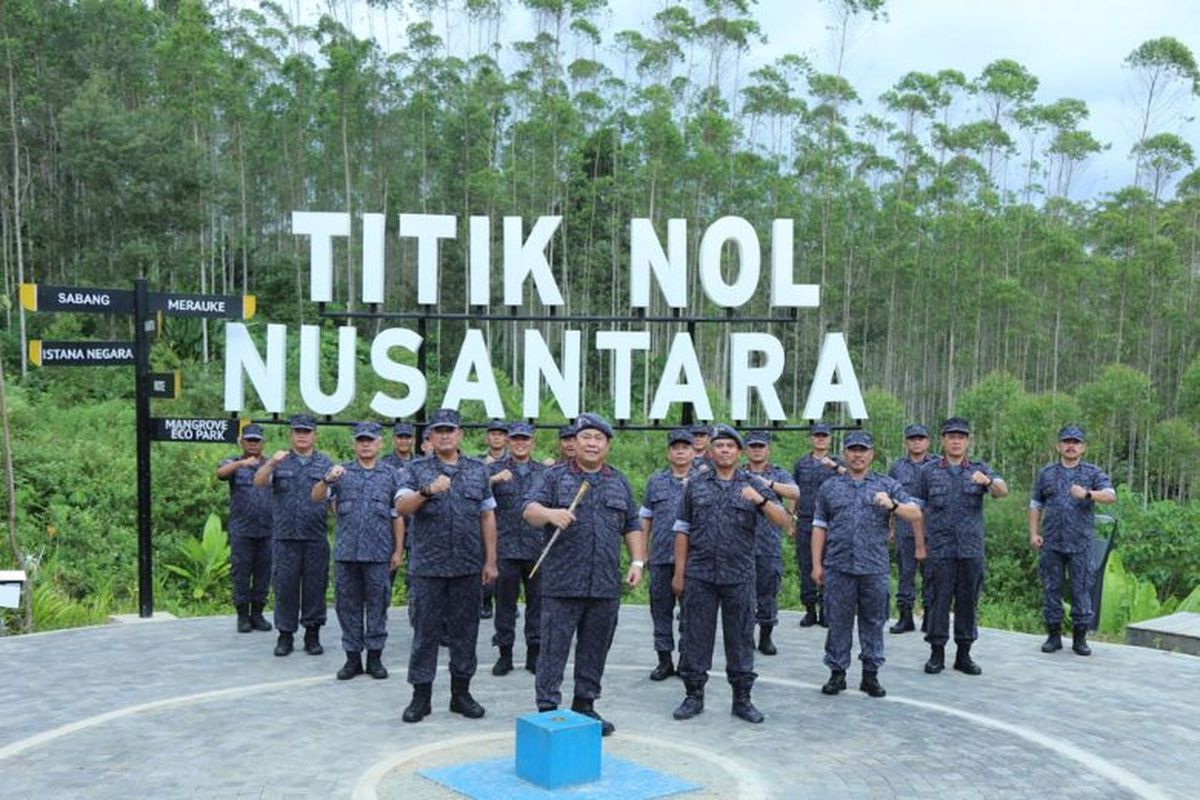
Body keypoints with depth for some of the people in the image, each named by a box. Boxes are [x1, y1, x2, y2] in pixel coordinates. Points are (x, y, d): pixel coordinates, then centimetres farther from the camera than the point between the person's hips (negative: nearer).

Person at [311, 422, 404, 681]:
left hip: (379, 553, -1)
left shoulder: (390, 475, 6)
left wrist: (399, 550, 1)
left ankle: (375, 656, 14)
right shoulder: (342, 472, 7)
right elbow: (316, 498, -5)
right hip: (346, 551, 1)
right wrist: (327, 480, -26)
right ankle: (352, 657, 16)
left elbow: (398, 516, 6)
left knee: (377, 604, 4)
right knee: (348, 604, 6)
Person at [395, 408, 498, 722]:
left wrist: (490, 560, 6)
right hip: (427, 567, -2)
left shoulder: (478, 470, 9)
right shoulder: (417, 470, 4)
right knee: (425, 631, 3)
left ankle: (461, 693, 19)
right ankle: (421, 696, 12)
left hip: (468, 567, 2)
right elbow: (401, 508, -10)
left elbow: (487, 517, 10)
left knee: (465, 630, 7)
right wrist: (427, 491, -27)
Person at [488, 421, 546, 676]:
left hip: (538, 549, 1)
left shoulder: (544, 471, 11)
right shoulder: (495, 469, 5)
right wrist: (495, 479, -26)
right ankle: (504, 653, 15)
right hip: (506, 548, -1)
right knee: (505, 602, 5)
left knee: (537, 602, 6)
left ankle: (534, 652, 16)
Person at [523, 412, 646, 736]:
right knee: (554, 649, -1)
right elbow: (530, 509, -9)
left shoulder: (619, 482, 15)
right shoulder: (553, 477, 3)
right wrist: (550, 514, -30)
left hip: (606, 585, 4)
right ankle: (547, 709, 7)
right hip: (562, 584, -3)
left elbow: (632, 527, 18)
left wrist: (638, 562, 6)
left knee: (595, 650, 10)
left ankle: (585, 706, 22)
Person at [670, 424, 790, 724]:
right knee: (696, 636, 4)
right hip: (700, 574, 0)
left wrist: (761, 500, -20)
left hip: (740, 575, 0)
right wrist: (679, 572, 3)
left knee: (740, 637, 5)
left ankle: (742, 699, 15)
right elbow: (682, 530, 8)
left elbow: (783, 521, -2)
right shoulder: (696, 484, 7)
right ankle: (693, 696, 15)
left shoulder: (753, 485, 6)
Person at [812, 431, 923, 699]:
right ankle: (837, 673, 14)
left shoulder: (888, 485, 8)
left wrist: (892, 505, -21)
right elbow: (819, 527, 10)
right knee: (838, 621, 4)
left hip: (874, 568, 0)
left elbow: (916, 515, -1)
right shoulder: (830, 487, 10)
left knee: (873, 622, 6)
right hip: (838, 567, 0)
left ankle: (871, 674, 16)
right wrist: (816, 563, 4)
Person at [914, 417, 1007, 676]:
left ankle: (964, 654, 17)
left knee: (968, 601, 7)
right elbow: (919, 509, 9)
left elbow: (1003, 491, -12)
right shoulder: (929, 471, 4)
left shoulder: (980, 470, 6)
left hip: (972, 549, 1)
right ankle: (937, 653, 9)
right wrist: (920, 544, 6)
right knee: (940, 600, 0)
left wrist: (988, 481, -34)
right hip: (940, 548, -1)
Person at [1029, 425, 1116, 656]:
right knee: (1051, 589, 4)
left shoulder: (1093, 473, 6)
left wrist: (1087, 494, -28)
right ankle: (1053, 636, 13)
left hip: (1080, 544, -1)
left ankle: (1080, 638, 10)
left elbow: (1110, 496, -10)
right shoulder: (1046, 473, 11)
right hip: (1051, 543, 1)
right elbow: (1035, 505, 14)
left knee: (1082, 590, 1)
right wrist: (1034, 533, 4)